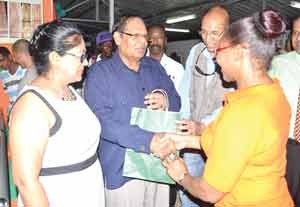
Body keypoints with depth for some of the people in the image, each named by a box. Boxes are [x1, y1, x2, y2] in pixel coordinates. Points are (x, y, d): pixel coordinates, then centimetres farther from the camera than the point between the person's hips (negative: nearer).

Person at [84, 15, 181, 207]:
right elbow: (102, 120, -20)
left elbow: (177, 102, 13)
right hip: (123, 169, -5)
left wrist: (166, 101, -12)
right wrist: (147, 141, -29)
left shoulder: (155, 67, 10)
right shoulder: (100, 72, -7)